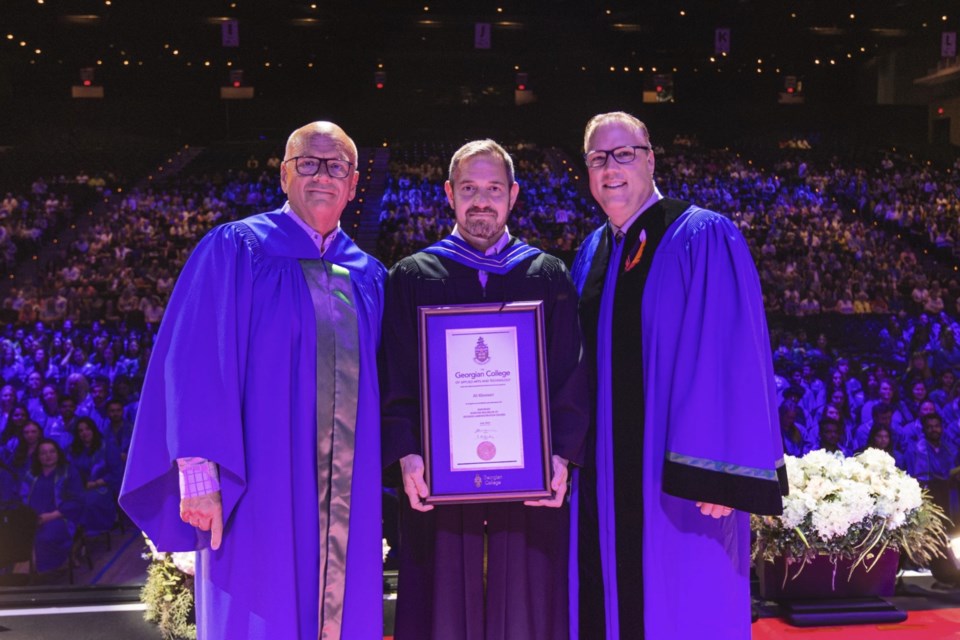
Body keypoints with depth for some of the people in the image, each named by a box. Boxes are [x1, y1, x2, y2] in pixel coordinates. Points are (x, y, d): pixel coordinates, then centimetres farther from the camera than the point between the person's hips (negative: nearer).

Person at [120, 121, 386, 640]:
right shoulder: (234, 249, -1)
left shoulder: (368, 278, 13)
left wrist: (376, 488, 9)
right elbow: (195, 360, -8)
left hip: (347, 497, 5)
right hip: (259, 489, -4)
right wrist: (198, 471, -16)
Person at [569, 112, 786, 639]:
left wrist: (718, 474, -21)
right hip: (602, 475, 6)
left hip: (672, 476, -6)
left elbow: (732, 356, -16)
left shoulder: (702, 238, -9)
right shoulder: (591, 253, 12)